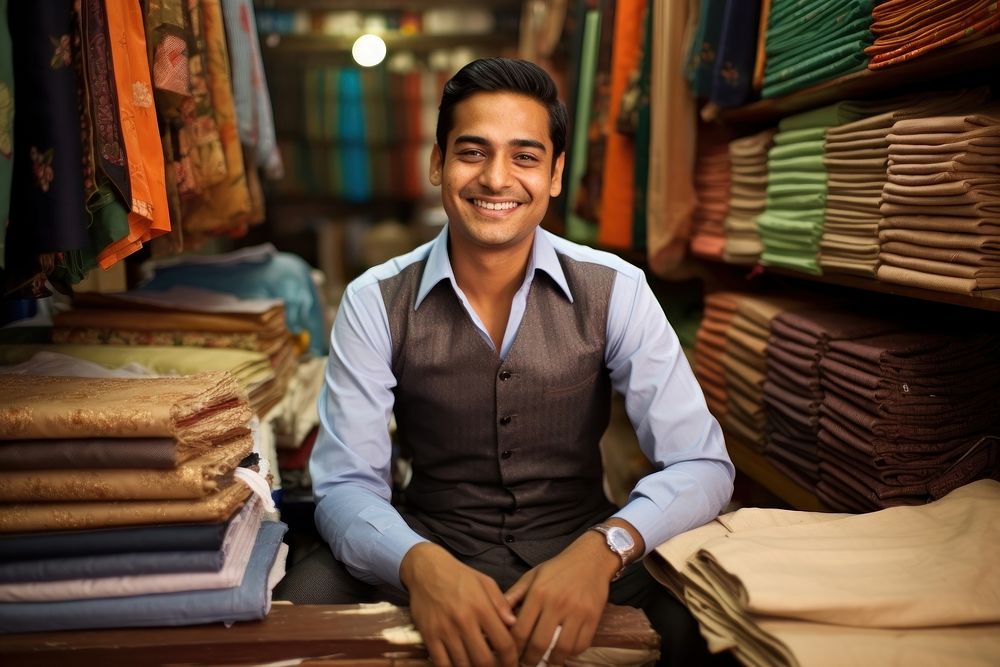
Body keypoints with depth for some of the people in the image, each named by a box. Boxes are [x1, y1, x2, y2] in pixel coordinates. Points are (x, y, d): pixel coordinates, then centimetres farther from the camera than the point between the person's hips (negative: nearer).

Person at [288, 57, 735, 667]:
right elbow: (347, 484, -10)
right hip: (431, 549, 0)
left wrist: (603, 548, -30)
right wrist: (420, 564, -32)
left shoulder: (616, 291, -7)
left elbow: (701, 463, -10)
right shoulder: (376, 303, -7)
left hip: (579, 549, 1)